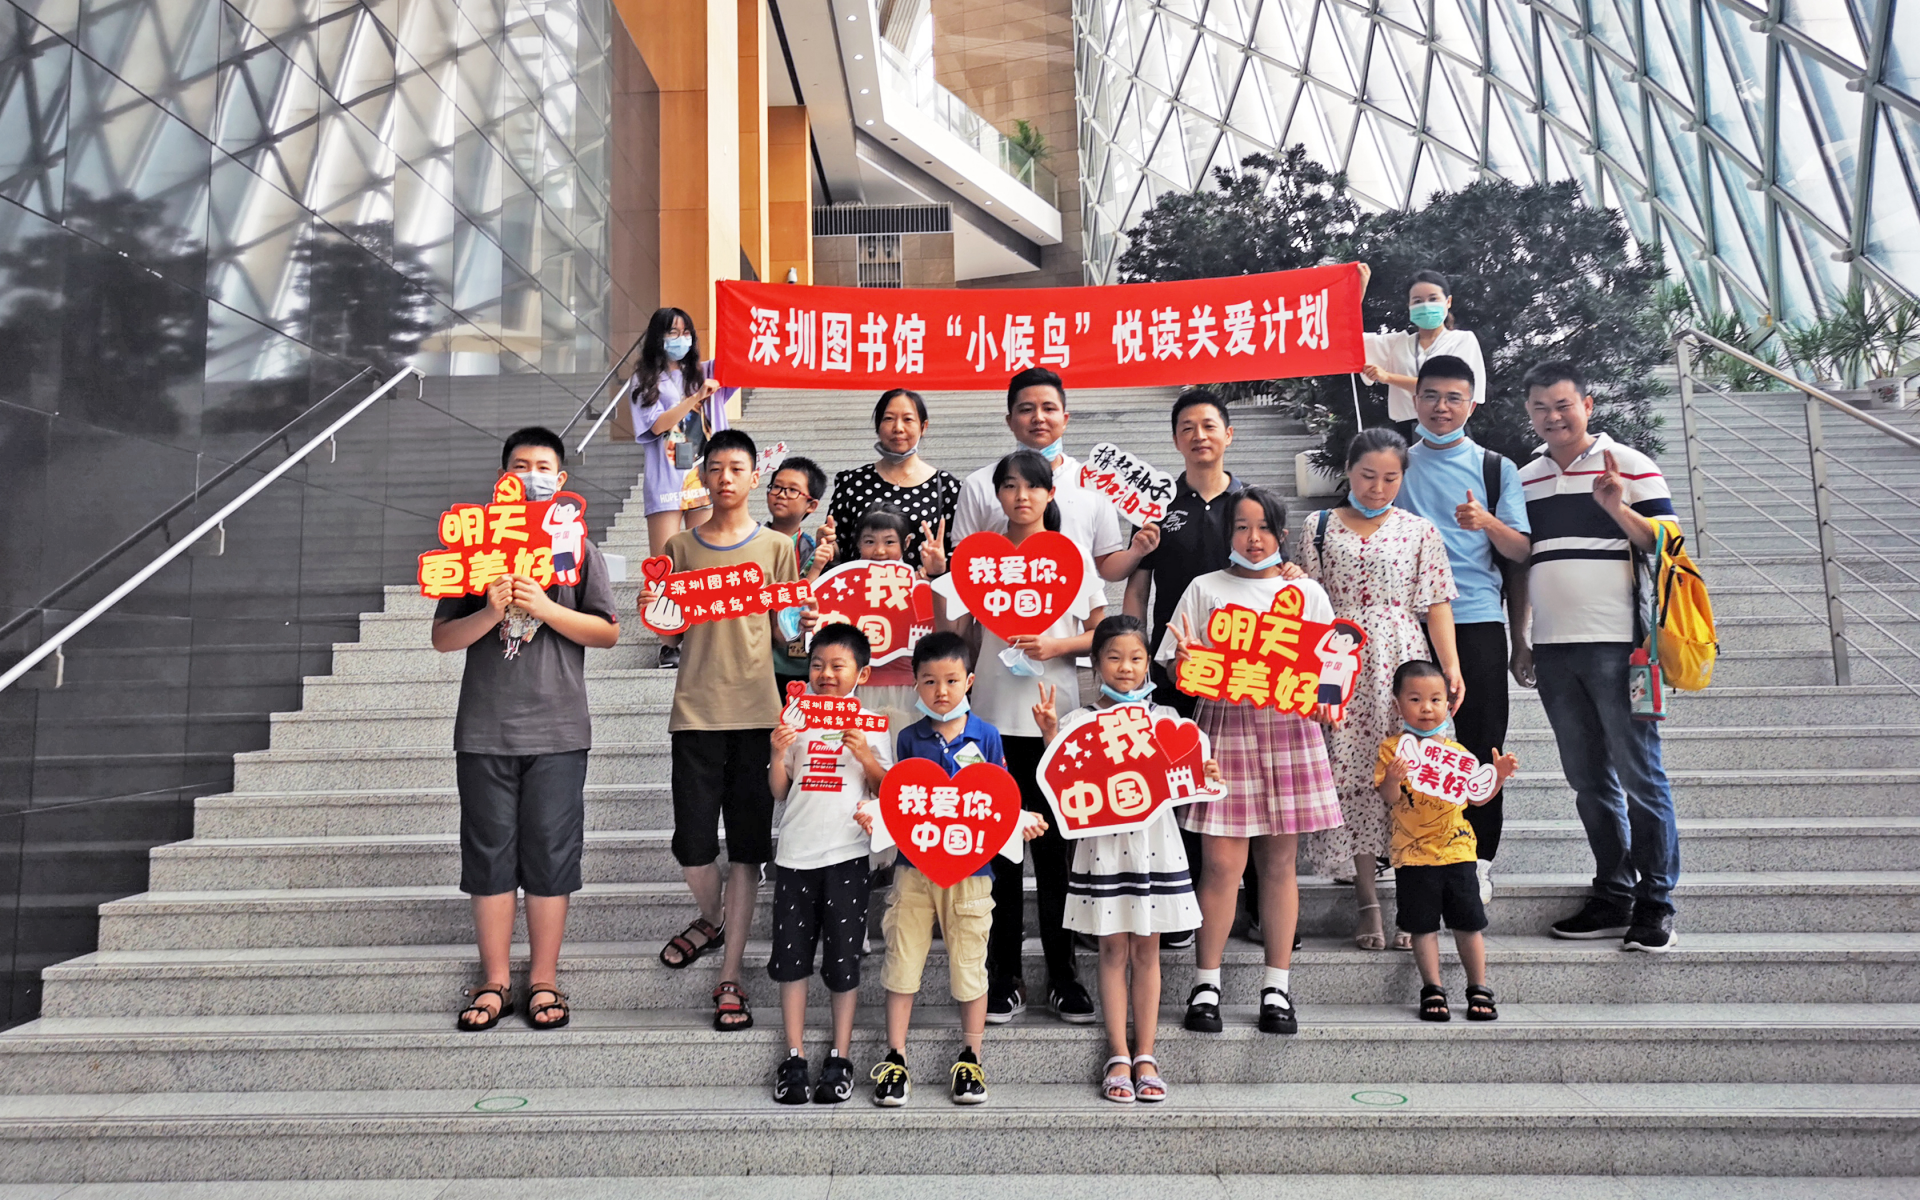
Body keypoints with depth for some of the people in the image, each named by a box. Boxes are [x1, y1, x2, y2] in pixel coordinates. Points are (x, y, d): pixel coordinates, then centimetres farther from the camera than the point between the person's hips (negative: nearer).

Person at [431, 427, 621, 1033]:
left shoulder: (578, 546, 7)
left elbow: (608, 632, 1)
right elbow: (442, 637, 6)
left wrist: (545, 608, -12)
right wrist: (491, 612, -12)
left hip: (557, 730, -1)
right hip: (484, 729, 1)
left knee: (551, 852, 2)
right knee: (489, 853, 5)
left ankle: (544, 981, 14)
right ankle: (494, 982, 16)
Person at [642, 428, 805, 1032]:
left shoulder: (776, 547, 7)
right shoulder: (680, 546, 10)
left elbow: (784, 636, 8)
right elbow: (671, 636, 13)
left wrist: (806, 627, -13)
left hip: (756, 709, -1)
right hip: (697, 708, 1)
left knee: (745, 850, 1)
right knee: (692, 846, 0)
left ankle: (730, 978, 10)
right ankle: (712, 919, 32)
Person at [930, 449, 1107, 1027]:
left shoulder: (1073, 556, 7)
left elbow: (1101, 633, 6)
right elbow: (949, 635, 5)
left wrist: (1056, 645, -11)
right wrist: (937, 579, -8)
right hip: (995, 718, 1)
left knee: (1056, 849, 2)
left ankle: (1063, 977, 14)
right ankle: (1006, 978, 15)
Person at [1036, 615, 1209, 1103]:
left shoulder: (1165, 719, 8)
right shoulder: (1080, 720, 1)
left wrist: (1204, 776, -11)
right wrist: (1051, 734, -17)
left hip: (1153, 841, 2)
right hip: (1103, 843, -1)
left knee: (1146, 950, 7)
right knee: (1113, 949, 3)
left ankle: (1145, 1055, 14)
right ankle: (1119, 1057, 11)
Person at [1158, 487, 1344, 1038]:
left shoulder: (1306, 592, 14)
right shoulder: (1204, 590, 9)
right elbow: (1178, 672, 5)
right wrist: (1189, 662, -17)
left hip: (1289, 728, 2)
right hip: (1224, 726, -1)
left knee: (1279, 860, 5)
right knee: (1221, 862, -5)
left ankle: (1277, 986, 16)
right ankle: (1206, 983, 8)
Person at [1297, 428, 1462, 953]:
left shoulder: (1420, 530, 9)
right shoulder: (1320, 527, 10)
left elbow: (1436, 605, 6)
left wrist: (1452, 667, -6)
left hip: (1404, 665, 0)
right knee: (1353, 773, -1)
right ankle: (1367, 902, 8)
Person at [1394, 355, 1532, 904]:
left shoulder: (1497, 469, 9)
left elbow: (1521, 552, 4)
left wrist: (1488, 522, -15)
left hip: (1478, 619, -1)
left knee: (1482, 742, 0)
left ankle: (1479, 861, 11)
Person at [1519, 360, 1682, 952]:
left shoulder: (1629, 465, 1)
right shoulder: (1523, 480, 15)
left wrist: (1618, 509, -21)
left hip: (1616, 644, -5)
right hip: (1552, 650, 5)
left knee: (1639, 774, -1)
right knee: (1588, 781, 10)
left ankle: (1656, 907, 7)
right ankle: (1613, 897, 18)